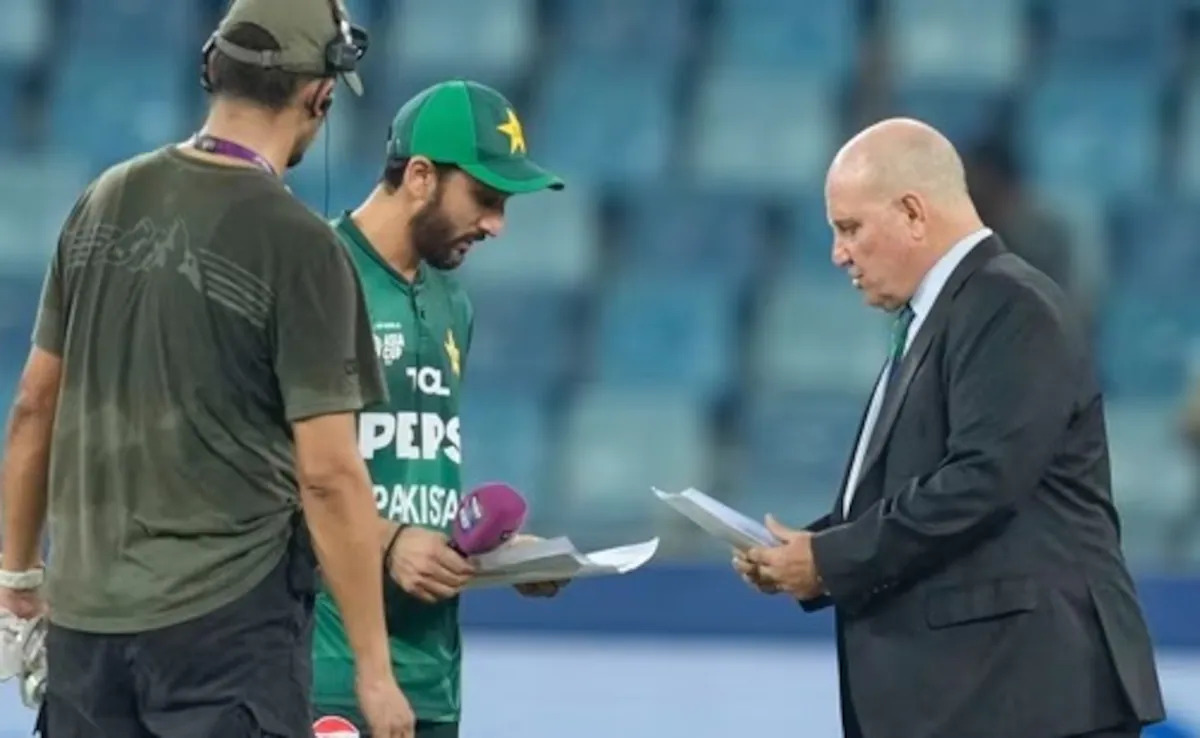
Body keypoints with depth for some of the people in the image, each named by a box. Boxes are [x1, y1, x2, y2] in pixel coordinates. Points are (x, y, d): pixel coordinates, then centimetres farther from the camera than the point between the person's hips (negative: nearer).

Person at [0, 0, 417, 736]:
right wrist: (374, 668, -8)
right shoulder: (300, 245, -10)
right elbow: (328, 475, -12)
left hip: (83, 614, 6)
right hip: (227, 620, -6)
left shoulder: (105, 202, 7)